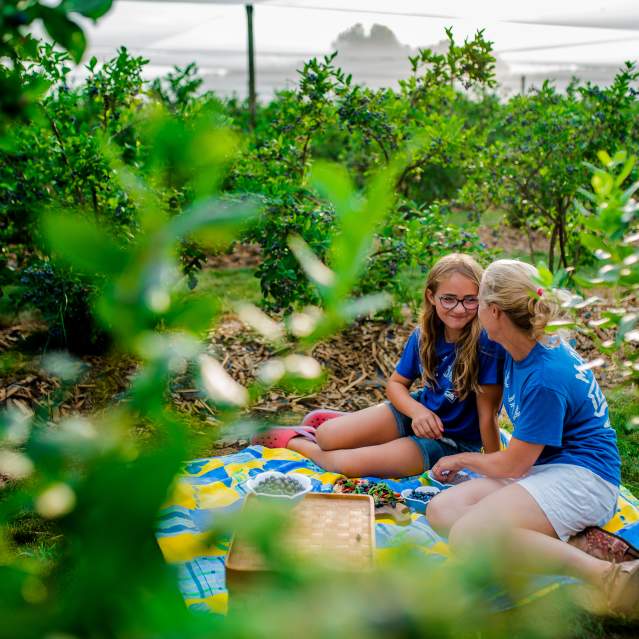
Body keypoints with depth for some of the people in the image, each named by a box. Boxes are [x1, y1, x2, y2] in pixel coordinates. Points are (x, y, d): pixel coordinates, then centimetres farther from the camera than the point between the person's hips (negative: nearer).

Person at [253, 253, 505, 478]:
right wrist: (417, 411, -18)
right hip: (418, 413, 5)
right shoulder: (423, 336, -9)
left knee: (345, 463, -17)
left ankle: (292, 441, 11)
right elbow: (396, 383, 2)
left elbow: (487, 415, -22)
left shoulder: (486, 343, -28)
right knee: (328, 437, -14)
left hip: (453, 441, -5)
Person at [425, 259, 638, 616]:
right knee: (441, 511, -10)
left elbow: (512, 466, -12)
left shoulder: (545, 378, -22)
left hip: (581, 476, -9)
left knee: (467, 537, -29)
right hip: (540, 466, 9)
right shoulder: (522, 349, 3)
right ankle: (562, 545, -19)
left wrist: (462, 459, 5)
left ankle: (605, 574, -25)